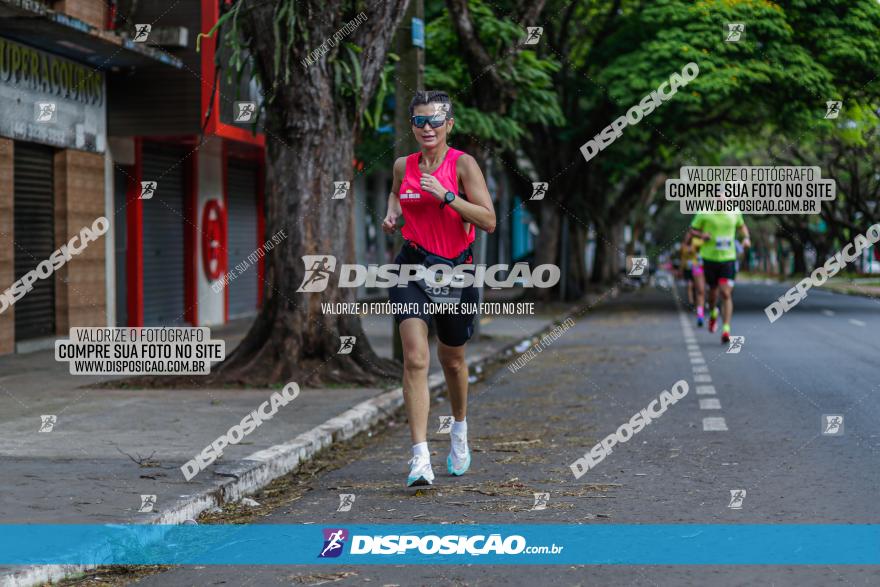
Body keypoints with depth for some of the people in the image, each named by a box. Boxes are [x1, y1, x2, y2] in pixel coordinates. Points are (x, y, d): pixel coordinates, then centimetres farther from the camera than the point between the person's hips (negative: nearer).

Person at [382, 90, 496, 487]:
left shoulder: (462, 164, -7)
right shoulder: (403, 166, 4)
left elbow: (489, 221, -15)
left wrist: (445, 196, -23)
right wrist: (392, 213, 7)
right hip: (412, 267, 1)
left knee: (452, 360, 16)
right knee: (415, 358, -17)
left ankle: (460, 430, 46)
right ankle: (420, 458, -22)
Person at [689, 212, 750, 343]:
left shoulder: (735, 212, 2)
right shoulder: (704, 213, -6)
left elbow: (741, 226, 22)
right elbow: (692, 230, 3)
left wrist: (746, 238, 3)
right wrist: (702, 235, -18)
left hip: (728, 258, 0)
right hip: (710, 257, 0)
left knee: (726, 294, -11)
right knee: (713, 291, 12)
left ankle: (726, 330, -12)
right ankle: (713, 314, 45)